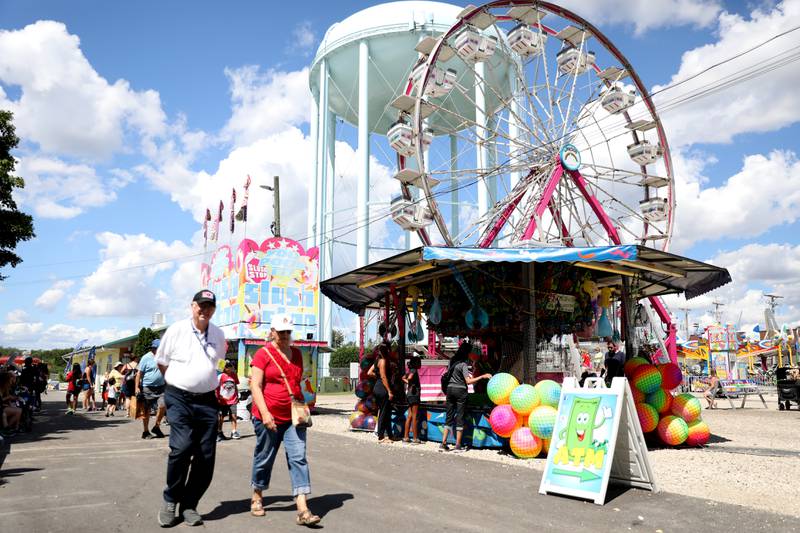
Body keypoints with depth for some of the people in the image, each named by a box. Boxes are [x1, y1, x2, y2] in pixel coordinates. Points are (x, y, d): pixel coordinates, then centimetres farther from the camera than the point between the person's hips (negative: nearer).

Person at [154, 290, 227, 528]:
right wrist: (180, 382, 8)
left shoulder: (219, 335, 6)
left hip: (207, 400, 4)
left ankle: (189, 505, 17)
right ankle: (170, 501, 2)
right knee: (181, 447, -20)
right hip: (180, 398, -4)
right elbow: (161, 362, 6)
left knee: (206, 456, 1)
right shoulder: (176, 330, -4)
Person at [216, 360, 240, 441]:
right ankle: (219, 433, 17)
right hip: (223, 400, -3)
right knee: (221, 417, 6)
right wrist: (218, 398, -9)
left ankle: (234, 432, 6)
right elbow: (217, 388, -3)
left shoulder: (234, 375, 6)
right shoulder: (221, 376, -6)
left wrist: (237, 396, 14)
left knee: (233, 416, -1)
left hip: (232, 400, 3)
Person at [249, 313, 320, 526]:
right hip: (268, 417, -4)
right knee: (264, 458, 10)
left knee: (298, 458, -5)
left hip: (294, 417, 4)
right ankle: (257, 498, 34)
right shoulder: (263, 354, -5)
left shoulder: (296, 353, 12)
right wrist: (265, 413, -19)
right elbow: (255, 385, -11)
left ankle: (303, 510, -8)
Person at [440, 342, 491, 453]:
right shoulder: (463, 364, -13)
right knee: (460, 417, 0)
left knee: (449, 416, 10)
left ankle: (443, 444, 7)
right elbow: (468, 381, -18)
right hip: (460, 391, -6)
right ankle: (458, 446, 2)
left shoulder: (452, 361, 8)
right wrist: (482, 376, -15)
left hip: (450, 389, 6)